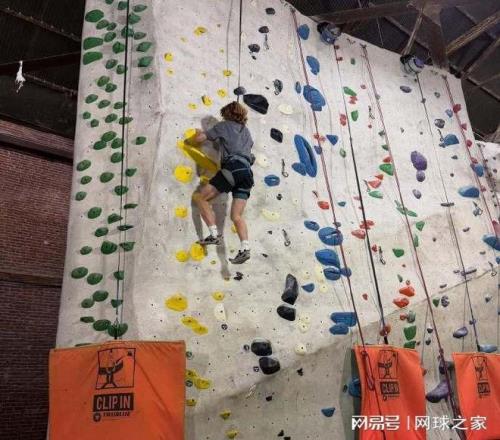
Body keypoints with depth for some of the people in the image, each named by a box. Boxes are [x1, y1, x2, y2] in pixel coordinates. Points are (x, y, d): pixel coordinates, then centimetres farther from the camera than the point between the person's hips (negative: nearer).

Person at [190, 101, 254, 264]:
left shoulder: (223, 126, 13)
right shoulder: (246, 131, 30)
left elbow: (198, 139, 11)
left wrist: (198, 133, 35)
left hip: (233, 168, -6)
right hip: (247, 172, 6)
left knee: (200, 197, 3)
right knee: (237, 216, 2)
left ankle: (214, 234, -8)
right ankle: (245, 249, -17)